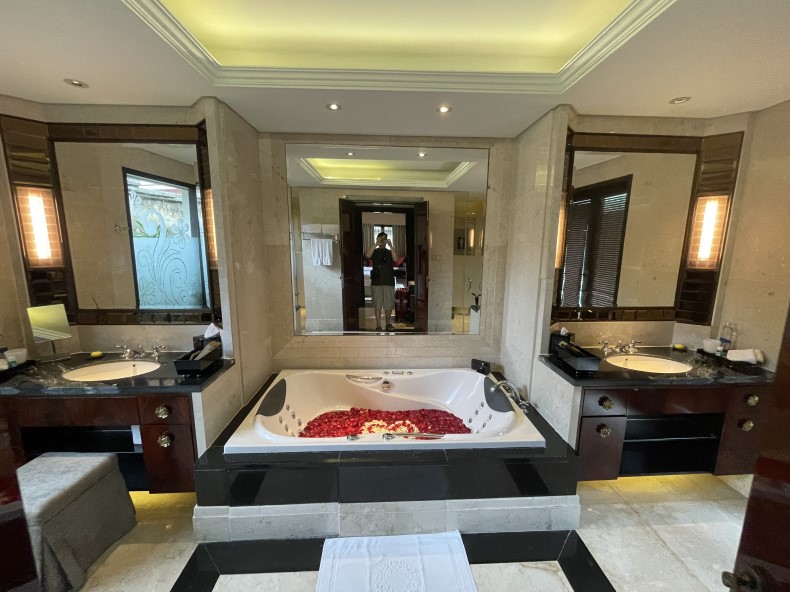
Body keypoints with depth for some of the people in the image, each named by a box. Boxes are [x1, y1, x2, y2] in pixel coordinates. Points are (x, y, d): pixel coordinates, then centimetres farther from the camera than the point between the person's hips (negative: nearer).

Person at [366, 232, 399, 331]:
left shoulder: (390, 252, 13)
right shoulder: (375, 252, 9)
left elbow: (396, 259, -9)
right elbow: (367, 255, -14)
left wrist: (390, 246, -18)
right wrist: (376, 244, -23)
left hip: (389, 281, 2)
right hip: (376, 282, -2)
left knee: (389, 304, 6)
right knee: (377, 305, -1)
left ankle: (388, 323, 21)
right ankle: (378, 325, 5)